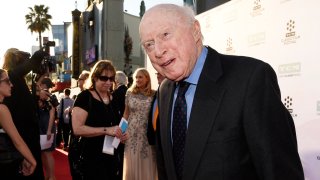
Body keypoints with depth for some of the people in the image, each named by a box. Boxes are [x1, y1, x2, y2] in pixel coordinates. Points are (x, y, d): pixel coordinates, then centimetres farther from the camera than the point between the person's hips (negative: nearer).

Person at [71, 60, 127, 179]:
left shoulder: (114, 98, 9)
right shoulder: (85, 97, -12)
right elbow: (77, 129, -21)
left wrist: (121, 134, 3)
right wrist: (106, 130, -27)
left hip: (111, 156, 7)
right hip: (91, 158, -7)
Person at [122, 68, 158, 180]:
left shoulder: (154, 95, 0)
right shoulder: (130, 93, 5)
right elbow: (126, 113, 10)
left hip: (148, 134, -1)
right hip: (132, 134, 1)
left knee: (147, 167, 6)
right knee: (132, 167, 6)